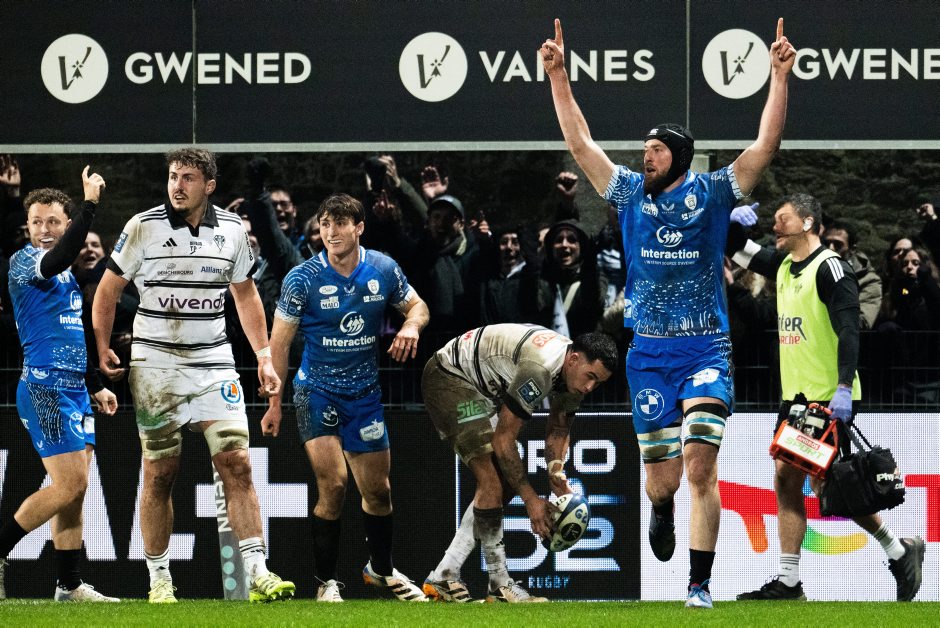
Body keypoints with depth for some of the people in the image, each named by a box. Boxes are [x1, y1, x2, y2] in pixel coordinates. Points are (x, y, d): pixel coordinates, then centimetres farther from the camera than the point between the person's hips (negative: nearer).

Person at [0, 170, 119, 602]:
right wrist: (90, 204, -30)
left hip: (75, 389, 8)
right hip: (45, 386, -8)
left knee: (75, 491, 6)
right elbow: (57, 258, -31)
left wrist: (96, 386, 27)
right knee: (70, 486, -14)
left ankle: (70, 585, 8)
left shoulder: (68, 274, 19)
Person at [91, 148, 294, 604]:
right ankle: (159, 579, 10)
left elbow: (245, 295, 17)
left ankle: (258, 573, -11)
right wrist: (102, 349, -1)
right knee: (159, 475, 0)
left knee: (237, 464, -9)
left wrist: (264, 356, 12)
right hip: (155, 366, -2)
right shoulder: (143, 227, -4)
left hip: (214, 363, 2)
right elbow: (108, 289, 5)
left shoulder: (232, 229, 4)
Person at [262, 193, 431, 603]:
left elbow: (417, 306, 11)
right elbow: (279, 341, -7)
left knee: (378, 489, 11)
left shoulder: (383, 270, -5)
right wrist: (274, 404, -8)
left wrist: (411, 325, -15)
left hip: (364, 392, 4)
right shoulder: (303, 278, -14)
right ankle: (326, 582, -4)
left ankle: (381, 569, 34)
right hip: (317, 391, -4)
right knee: (333, 484, -17)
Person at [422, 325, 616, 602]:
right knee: (492, 481, -17)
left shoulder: (576, 371, -6)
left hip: (484, 389, 10)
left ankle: (443, 576, 8)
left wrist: (557, 477, -7)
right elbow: (503, 440, -28)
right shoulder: (539, 368, -34)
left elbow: (558, 430, 10)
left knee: (507, 483, 6)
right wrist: (531, 499, -22)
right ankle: (500, 585, -8)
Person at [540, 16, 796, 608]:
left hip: (706, 352, -3)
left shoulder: (713, 193, 0)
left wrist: (780, 76, -15)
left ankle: (700, 586, -11)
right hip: (649, 354, 3)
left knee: (700, 468, -14)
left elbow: (766, 145, -7)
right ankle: (662, 510, 43)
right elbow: (581, 143, 9)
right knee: (663, 477, 5)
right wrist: (558, 76, 5)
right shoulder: (631, 192, 7)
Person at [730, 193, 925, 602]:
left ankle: (900, 551, 7)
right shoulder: (784, 266, 12)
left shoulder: (830, 268, -13)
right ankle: (788, 583, 4)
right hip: (795, 395, 9)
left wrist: (844, 389, -27)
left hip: (829, 398, -9)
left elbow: (848, 330, -19)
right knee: (786, 480, 3)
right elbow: (744, 255, 27)